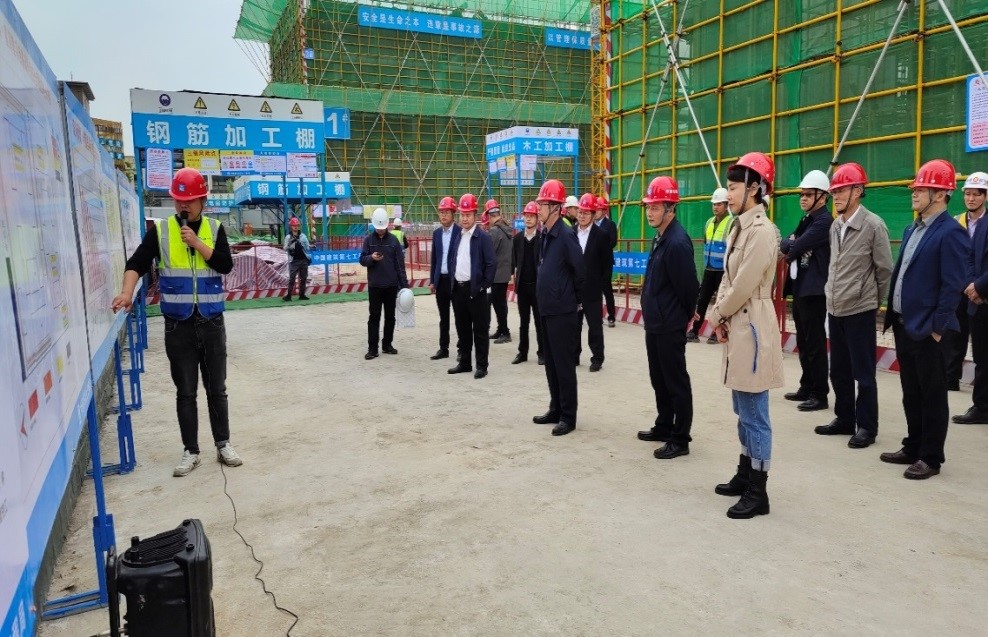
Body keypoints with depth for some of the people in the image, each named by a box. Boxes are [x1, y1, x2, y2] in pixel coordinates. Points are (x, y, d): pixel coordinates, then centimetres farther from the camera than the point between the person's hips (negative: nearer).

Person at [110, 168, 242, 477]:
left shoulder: (215, 229, 2)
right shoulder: (159, 230, -1)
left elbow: (226, 265, -9)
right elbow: (137, 263, -10)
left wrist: (197, 243, -18)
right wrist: (127, 292, -27)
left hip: (211, 322, 1)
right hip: (178, 325, 0)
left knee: (216, 388, 10)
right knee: (185, 392, 8)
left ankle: (223, 445, 22)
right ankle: (190, 451, 19)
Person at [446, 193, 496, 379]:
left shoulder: (483, 237, -7)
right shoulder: (457, 237, 13)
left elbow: (492, 263, -12)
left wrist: (484, 285, -13)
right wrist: (453, 281, 10)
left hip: (475, 289, -7)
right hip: (458, 289, 7)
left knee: (480, 329, 0)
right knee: (462, 329, 13)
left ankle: (481, 366, 7)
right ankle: (464, 362, 23)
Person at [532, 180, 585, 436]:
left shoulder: (566, 236, -16)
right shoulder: (545, 235, 11)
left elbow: (581, 271, -15)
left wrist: (576, 299, -4)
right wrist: (545, 296, 16)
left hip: (563, 312, -9)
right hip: (547, 309, 9)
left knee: (564, 365, 0)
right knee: (551, 364, 16)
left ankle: (568, 416, 10)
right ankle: (556, 410, 28)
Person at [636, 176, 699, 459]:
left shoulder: (677, 242, -19)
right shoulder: (659, 238, 11)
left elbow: (687, 286, -18)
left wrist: (682, 316, -4)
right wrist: (653, 311, 15)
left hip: (670, 327, -10)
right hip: (655, 323, 10)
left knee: (676, 382, 0)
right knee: (659, 379, 19)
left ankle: (680, 440, 10)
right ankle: (664, 427, 33)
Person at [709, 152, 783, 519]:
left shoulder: (762, 230, -17)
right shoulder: (739, 226, 12)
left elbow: (743, 286, -19)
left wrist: (717, 316, -5)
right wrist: (721, 317, 2)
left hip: (752, 328, -10)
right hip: (736, 326, 10)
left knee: (754, 413, -2)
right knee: (743, 410, 19)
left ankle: (757, 493, 9)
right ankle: (745, 475, 32)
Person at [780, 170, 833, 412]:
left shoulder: (825, 221, -14)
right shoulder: (806, 220, 16)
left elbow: (795, 246, -22)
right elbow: (787, 245, 14)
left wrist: (789, 246, -1)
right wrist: (791, 246, -8)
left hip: (814, 291, -9)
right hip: (799, 288, 9)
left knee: (815, 344, -4)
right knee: (803, 343, 15)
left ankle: (820, 395, 4)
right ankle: (807, 387, 26)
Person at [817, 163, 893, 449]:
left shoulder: (873, 225, -11)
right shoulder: (835, 226, 8)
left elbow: (885, 269, -6)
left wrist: (875, 302, 2)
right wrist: (831, 293, 12)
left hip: (859, 310, -6)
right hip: (835, 309, 6)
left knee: (863, 372, 2)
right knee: (839, 371, 14)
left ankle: (866, 427, 14)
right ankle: (844, 419, 27)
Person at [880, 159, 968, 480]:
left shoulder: (951, 232, -14)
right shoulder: (912, 230, 13)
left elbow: (953, 285, -18)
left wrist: (937, 327, -17)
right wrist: (893, 314, 13)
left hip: (927, 329, -8)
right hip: (903, 324, 8)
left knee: (932, 396, 4)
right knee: (911, 393, 17)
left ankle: (931, 458, 15)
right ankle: (913, 448, 29)